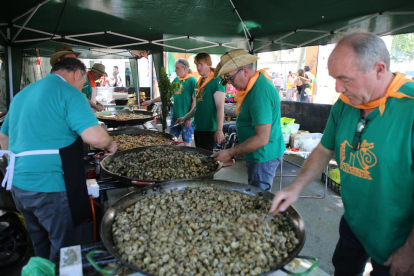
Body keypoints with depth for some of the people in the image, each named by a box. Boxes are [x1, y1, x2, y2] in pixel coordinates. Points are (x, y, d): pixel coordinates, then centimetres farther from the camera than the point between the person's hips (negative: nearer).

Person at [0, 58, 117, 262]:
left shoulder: (21, 94, 14)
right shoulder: (68, 93, -12)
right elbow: (96, 137, -24)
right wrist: (110, 145, -4)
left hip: (18, 184, 9)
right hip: (50, 188, -8)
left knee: (41, 245, 25)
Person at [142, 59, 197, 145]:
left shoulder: (192, 80, -10)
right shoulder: (176, 80, 11)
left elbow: (195, 100, -13)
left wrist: (190, 118, -16)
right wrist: (151, 101, 15)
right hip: (175, 116, 7)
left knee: (187, 142, 4)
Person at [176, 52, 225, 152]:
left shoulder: (216, 81, -9)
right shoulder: (199, 82, 15)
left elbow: (220, 107, -16)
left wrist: (219, 130, -23)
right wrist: (184, 118, 23)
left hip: (209, 129, -8)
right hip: (197, 127, 8)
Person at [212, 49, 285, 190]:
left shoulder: (260, 93, -27)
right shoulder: (258, 81, 5)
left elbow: (262, 138, -28)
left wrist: (230, 153, -22)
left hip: (263, 156, -10)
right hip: (260, 154, 10)